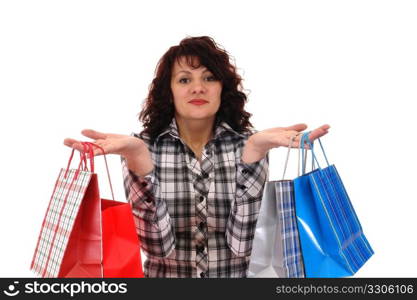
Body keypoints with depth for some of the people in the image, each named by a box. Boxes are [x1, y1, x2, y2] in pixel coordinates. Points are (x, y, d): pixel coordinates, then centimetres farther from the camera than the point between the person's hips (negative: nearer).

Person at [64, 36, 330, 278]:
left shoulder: (245, 144, -4)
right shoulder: (145, 146, -4)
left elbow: (243, 243, -14)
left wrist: (255, 151, -22)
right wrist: (137, 157, -24)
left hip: (235, 276, 0)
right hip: (166, 275, 0)